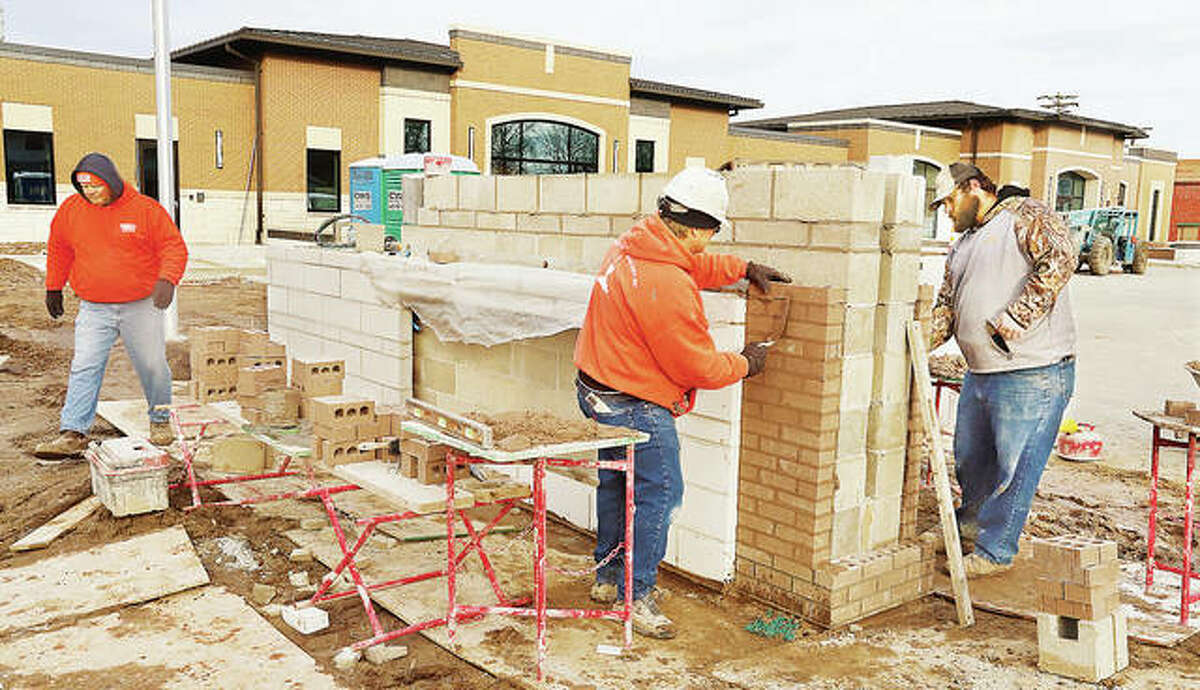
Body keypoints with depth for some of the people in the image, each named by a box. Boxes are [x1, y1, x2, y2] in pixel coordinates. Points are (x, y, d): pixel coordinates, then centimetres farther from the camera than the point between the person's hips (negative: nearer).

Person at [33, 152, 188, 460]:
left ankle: (160, 421, 25)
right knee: (84, 368, -6)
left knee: (153, 366, 5)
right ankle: (73, 434, -6)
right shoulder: (71, 209, 4)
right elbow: (59, 249, 18)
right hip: (94, 310, 2)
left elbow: (174, 246, -6)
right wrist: (54, 288, 20)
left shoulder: (145, 209, -7)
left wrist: (167, 279, -23)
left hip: (141, 307, -2)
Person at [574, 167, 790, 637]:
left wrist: (743, 268, 18)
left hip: (600, 389, 11)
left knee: (617, 483, 21)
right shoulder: (667, 285, -29)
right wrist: (744, 364, -2)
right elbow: (698, 367, -19)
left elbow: (695, 263, 23)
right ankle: (636, 596, 9)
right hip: (638, 406, -11)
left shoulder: (633, 244, 1)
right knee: (659, 495, 0)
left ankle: (608, 579, 36)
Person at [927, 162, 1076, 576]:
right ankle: (972, 522, 41)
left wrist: (1016, 317, -24)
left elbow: (1059, 260, -20)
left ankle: (995, 551, 12)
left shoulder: (1025, 215, -4)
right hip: (980, 373, 8)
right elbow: (947, 307, 21)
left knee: (1014, 466, 0)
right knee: (969, 458, 19)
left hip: (1033, 375, -8)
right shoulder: (961, 246, 20)